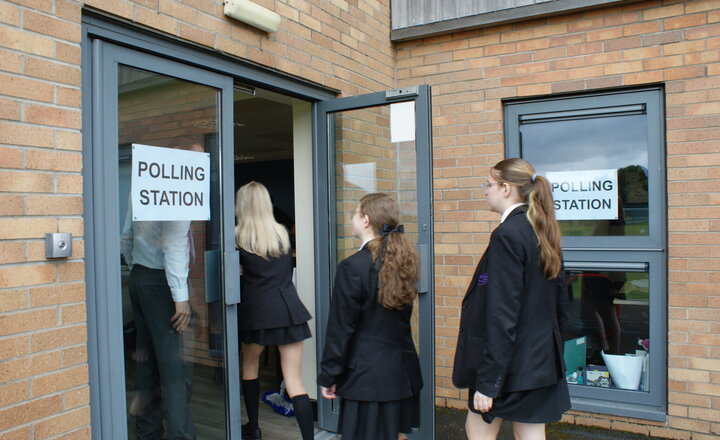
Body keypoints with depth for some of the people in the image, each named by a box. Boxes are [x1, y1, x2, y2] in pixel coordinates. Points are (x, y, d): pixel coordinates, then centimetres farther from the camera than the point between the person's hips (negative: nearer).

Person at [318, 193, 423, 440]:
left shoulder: (353, 267, -18)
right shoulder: (404, 262, 3)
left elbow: (341, 329, -15)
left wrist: (328, 376, -5)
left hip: (367, 375, -7)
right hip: (403, 370, 7)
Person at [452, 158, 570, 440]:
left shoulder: (507, 235, -19)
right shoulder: (543, 231, 7)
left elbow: (502, 315, -22)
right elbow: (559, 302, 14)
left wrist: (487, 382, -18)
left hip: (512, 362, -8)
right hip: (543, 358, 8)